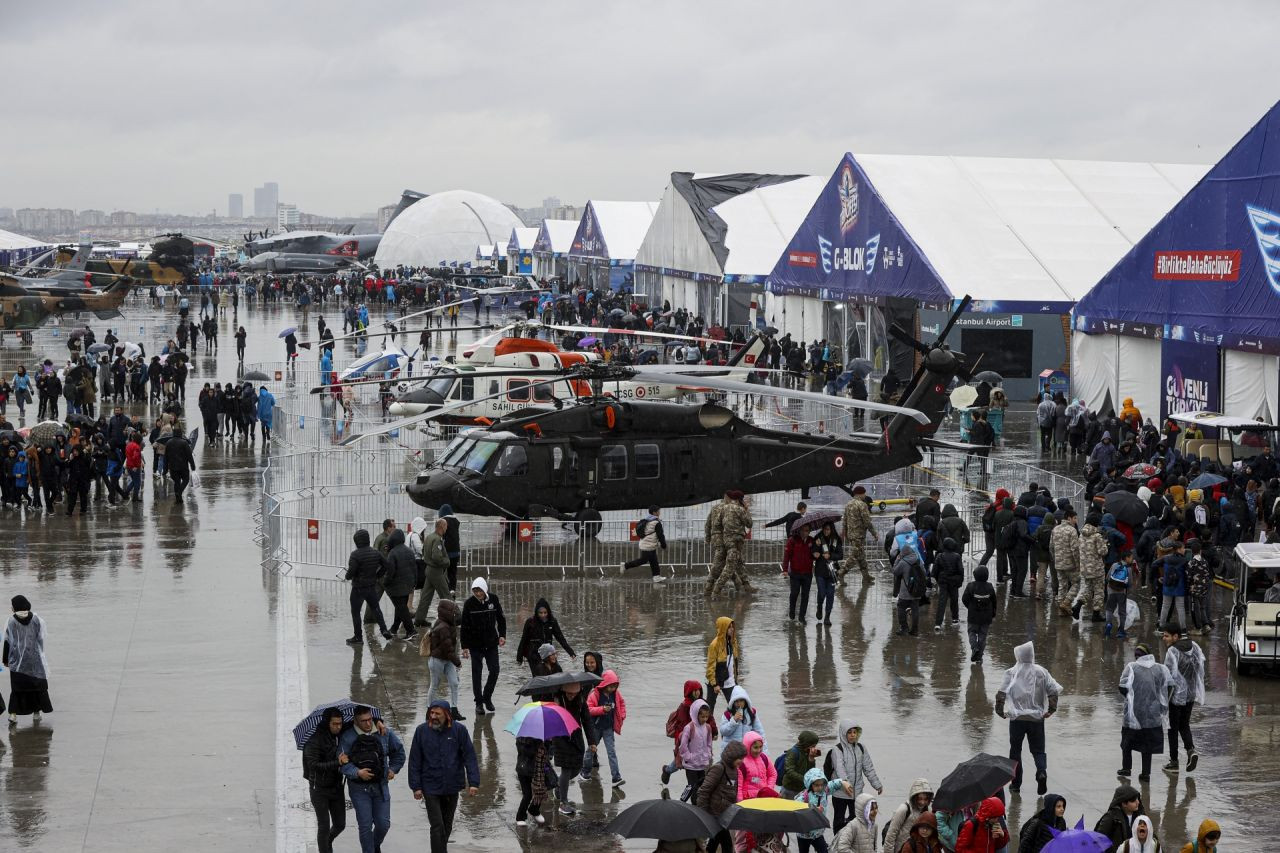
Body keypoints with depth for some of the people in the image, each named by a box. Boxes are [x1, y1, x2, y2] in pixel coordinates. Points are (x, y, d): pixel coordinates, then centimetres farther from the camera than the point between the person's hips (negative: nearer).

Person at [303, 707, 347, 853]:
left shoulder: (341, 735, 0)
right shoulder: (315, 741, -17)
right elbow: (314, 765, -24)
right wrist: (337, 763, -32)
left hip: (337, 787, 6)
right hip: (320, 788, -5)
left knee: (340, 824, 11)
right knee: (324, 826, -4)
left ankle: (327, 841, 41)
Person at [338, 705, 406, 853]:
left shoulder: (385, 734, 4)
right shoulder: (347, 737, -6)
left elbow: (399, 752, 20)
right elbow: (343, 762, -10)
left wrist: (393, 769, 13)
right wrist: (357, 773, -24)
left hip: (380, 786, 3)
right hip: (359, 788, -3)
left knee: (384, 824, 3)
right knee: (365, 826, -5)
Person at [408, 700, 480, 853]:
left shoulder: (459, 730, -5)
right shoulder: (421, 731, -6)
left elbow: (470, 758, -5)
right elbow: (415, 761, -2)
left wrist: (473, 783, -12)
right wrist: (416, 786, -6)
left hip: (452, 788, 2)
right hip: (430, 787, -2)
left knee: (447, 826, 17)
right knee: (437, 826, -9)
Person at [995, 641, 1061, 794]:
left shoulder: (1011, 673, -6)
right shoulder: (1041, 672, -1)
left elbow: (1001, 693, -13)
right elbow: (1053, 691, -6)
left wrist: (1000, 711, -2)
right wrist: (1051, 710, 1)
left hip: (1017, 717, -1)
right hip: (1037, 717, 1)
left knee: (1015, 750, 14)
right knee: (1038, 749, 10)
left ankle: (1016, 782, 17)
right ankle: (1042, 772, -18)